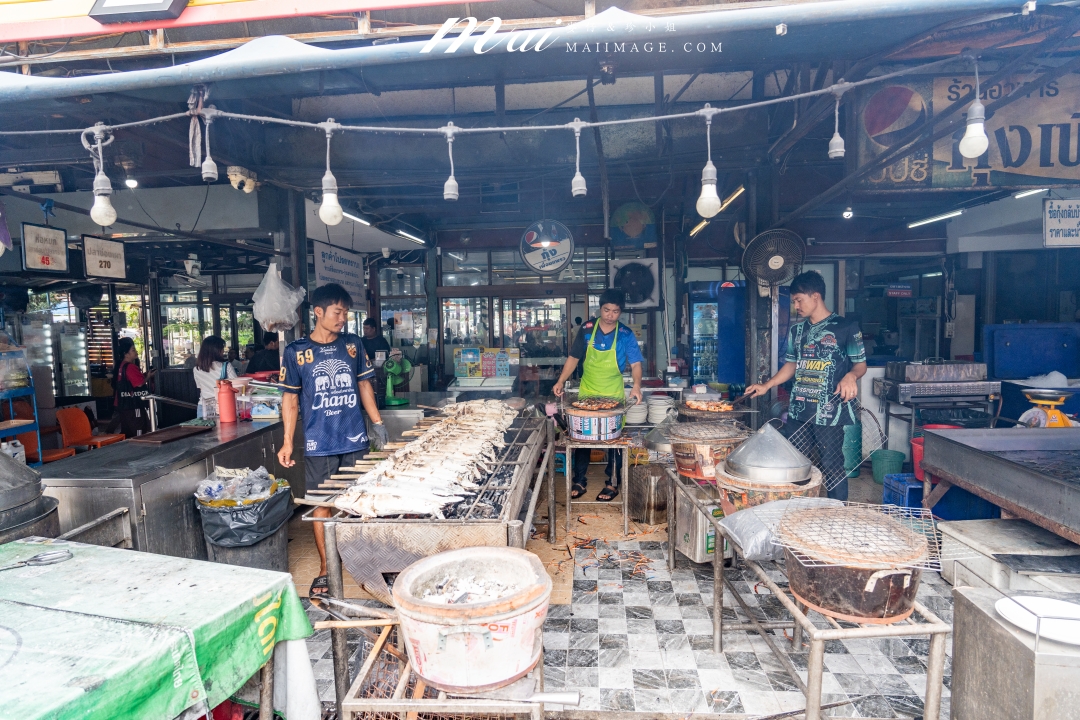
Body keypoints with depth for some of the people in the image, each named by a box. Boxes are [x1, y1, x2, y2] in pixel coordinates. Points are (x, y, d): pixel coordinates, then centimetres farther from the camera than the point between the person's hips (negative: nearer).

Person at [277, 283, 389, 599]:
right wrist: (287, 441, -2)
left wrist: (377, 423, 6)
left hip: (355, 441, 2)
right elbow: (290, 397, 2)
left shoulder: (352, 344, 4)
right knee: (322, 505, 7)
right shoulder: (296, 351, -2)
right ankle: (325, 570, 22)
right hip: (319, 444, -2)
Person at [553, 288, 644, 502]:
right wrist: (561, 381, -9)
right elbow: (574, 358, 3)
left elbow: (635, 363, -12)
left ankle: (613, 484, 20)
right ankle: (579, 482, 21)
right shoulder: (587, 329, -3)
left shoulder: (626, 335, -7)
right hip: (586, 394, 2)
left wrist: (636, 386, -31)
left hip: (613, 396, -1)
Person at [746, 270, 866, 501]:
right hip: (798, 411, 6)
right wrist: (767, 385, 9)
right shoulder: (796, 330, 12)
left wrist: (851, 376, -24)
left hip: (829, 412, -5)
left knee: (831, 466, -1)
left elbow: (861, 363, -2)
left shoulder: (846, 327, -4)